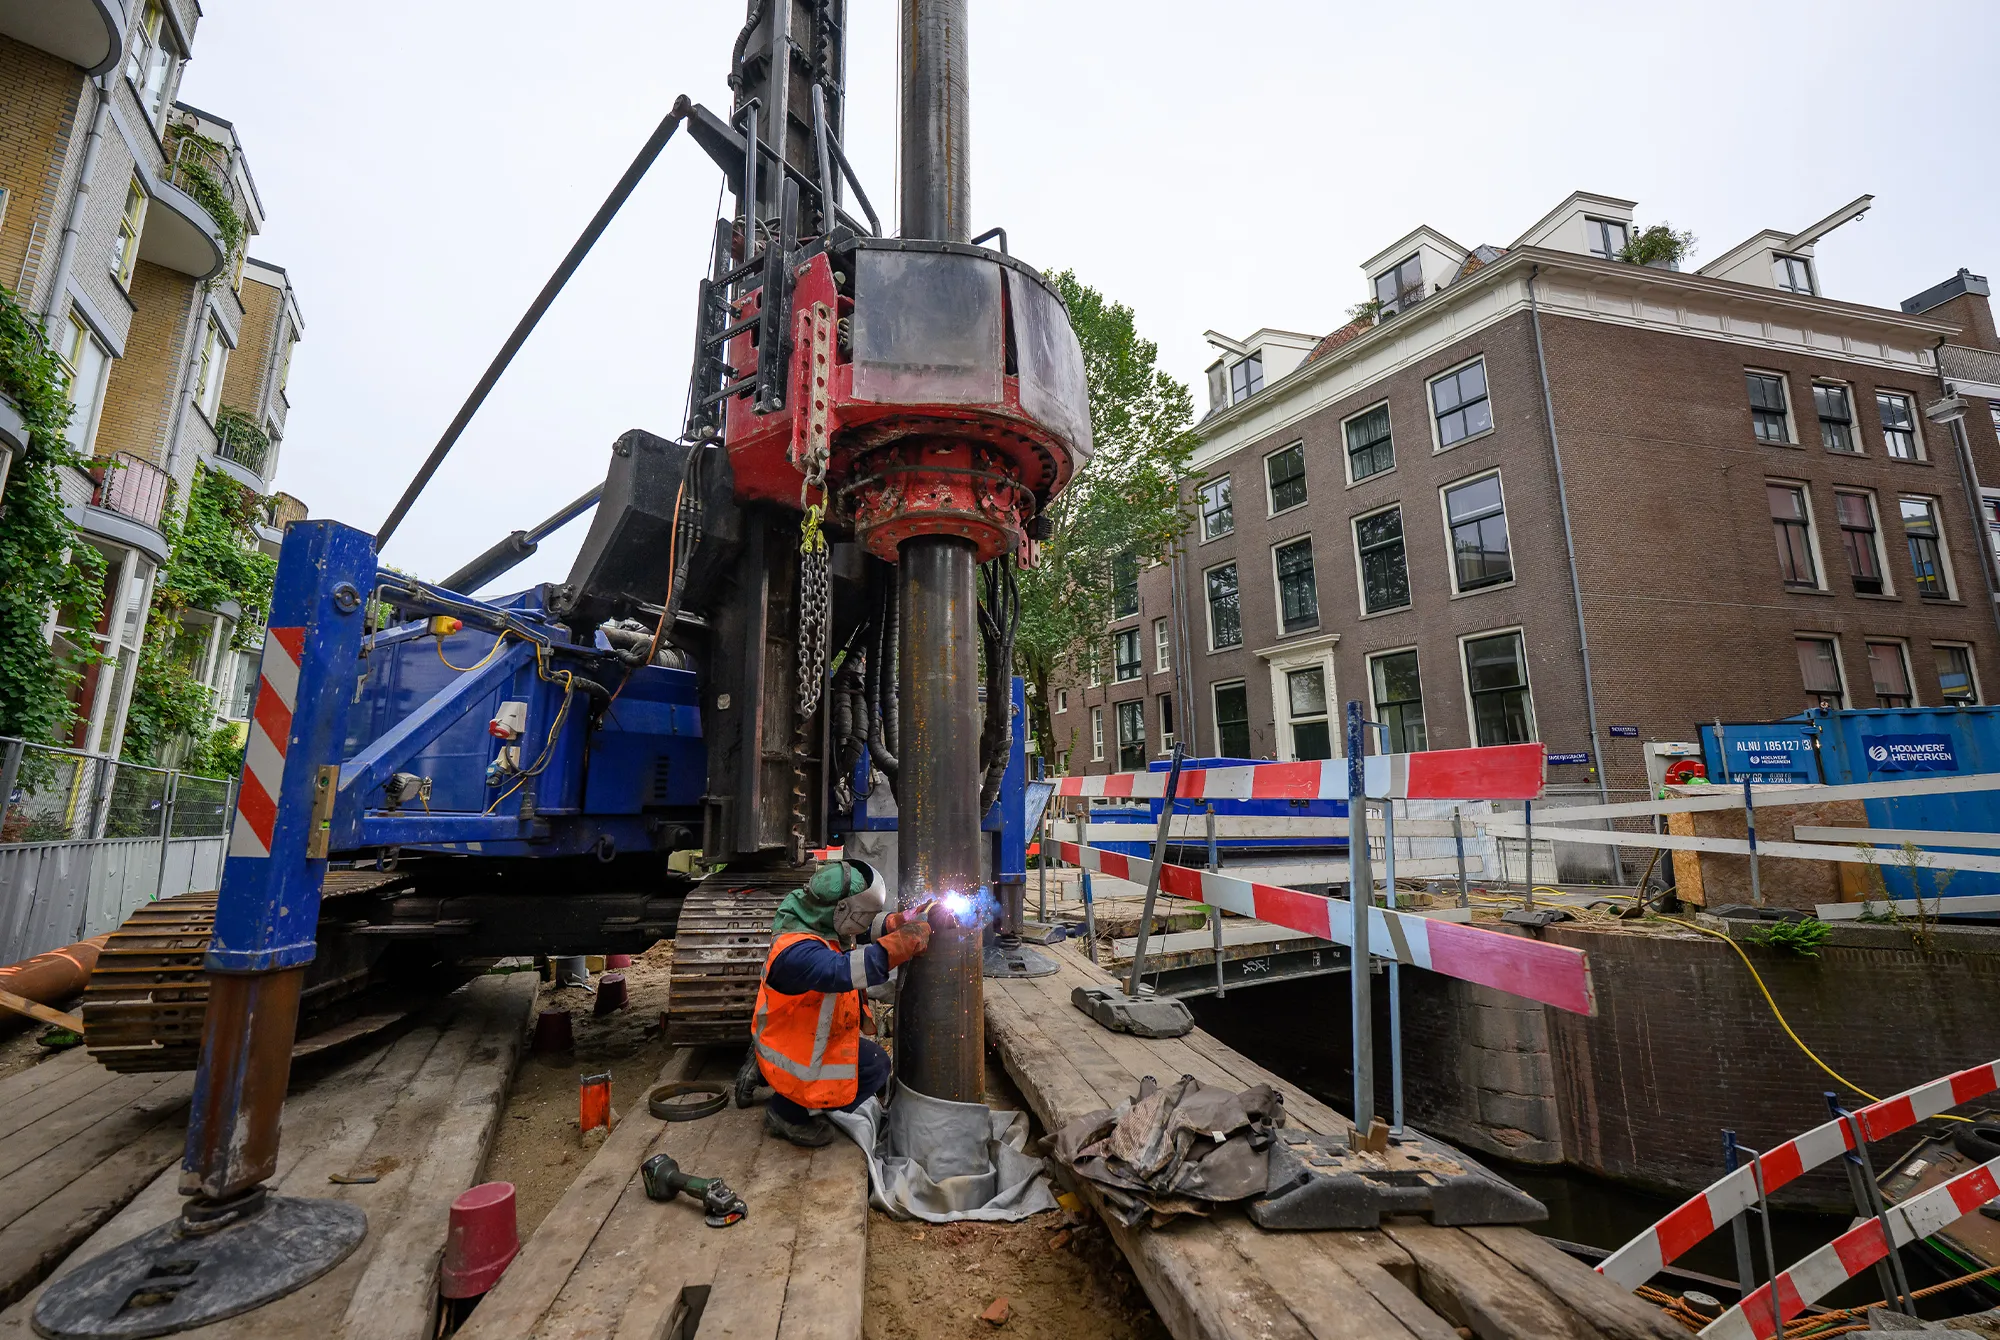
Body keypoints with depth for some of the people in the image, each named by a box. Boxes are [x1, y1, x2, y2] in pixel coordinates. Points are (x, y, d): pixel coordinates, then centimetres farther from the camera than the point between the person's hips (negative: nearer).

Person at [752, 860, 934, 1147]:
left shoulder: (816, 923, -7)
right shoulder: (796, 951, -37)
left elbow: (865, 928, 6)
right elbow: (843, 970, -53)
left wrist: (902, 921, -14)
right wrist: (911, 937, -49)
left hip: (811, 1035, 10)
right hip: (793, 1056, -9)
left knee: (873, 1061, 17)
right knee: (875, 1068, -6)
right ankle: (788, 1112, 5)